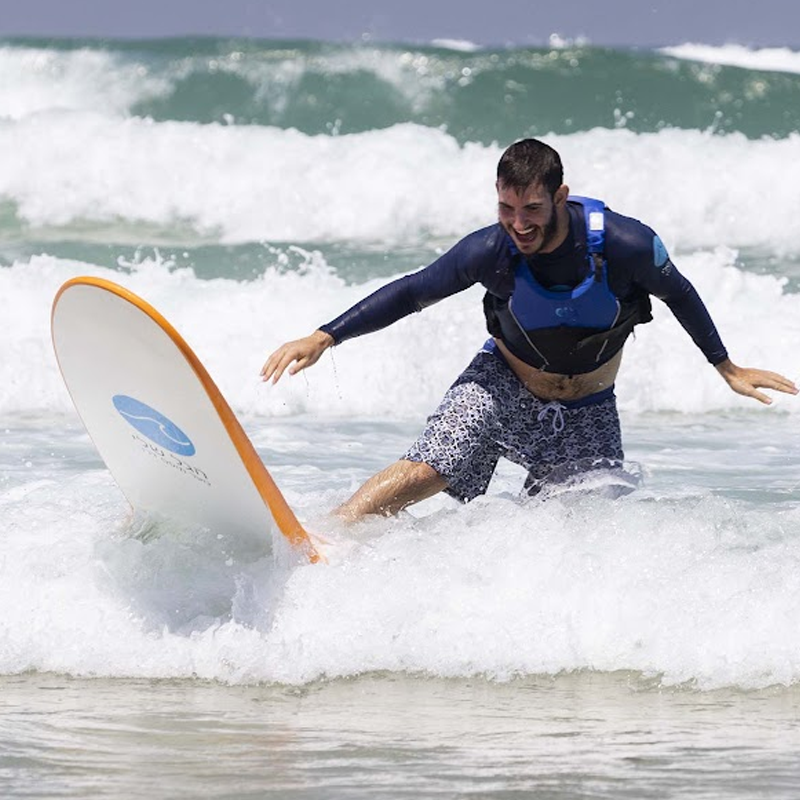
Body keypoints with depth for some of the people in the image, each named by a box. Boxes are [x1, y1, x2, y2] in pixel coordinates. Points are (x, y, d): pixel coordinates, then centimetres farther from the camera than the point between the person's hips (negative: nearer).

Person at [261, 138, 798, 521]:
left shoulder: (626, 245, -26)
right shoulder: (491, 252, -24)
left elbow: (679, 295, -6)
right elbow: (410, 293, -14)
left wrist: (728, 368, 5)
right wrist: (323, 338, -23)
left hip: (587, 413, 1)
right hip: (504, 388, -1)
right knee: (424, 473, -21)